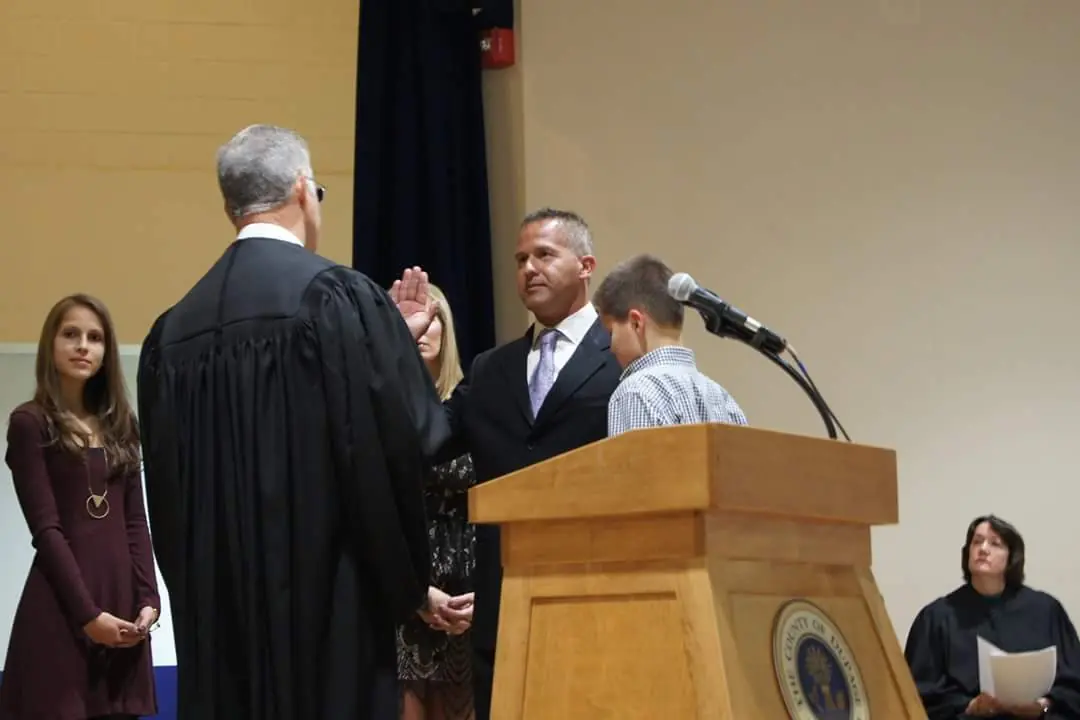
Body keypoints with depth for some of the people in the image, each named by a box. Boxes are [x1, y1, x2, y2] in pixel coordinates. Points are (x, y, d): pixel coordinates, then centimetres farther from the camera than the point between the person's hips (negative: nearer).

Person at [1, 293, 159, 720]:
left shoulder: (118, 425, 14)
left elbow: (135, 521, 11)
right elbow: (45, 528, -9)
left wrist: (148, 598, -2)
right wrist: (86, 612, -15)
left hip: (121, 597, 5)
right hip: (62, 604, -5)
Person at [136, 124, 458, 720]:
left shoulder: (176, 327, 8)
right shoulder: (338, 296, -9)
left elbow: (166, 482, 12)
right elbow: (396, 444, -10)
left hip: (216, 600, 6)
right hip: (325, 596, -5)